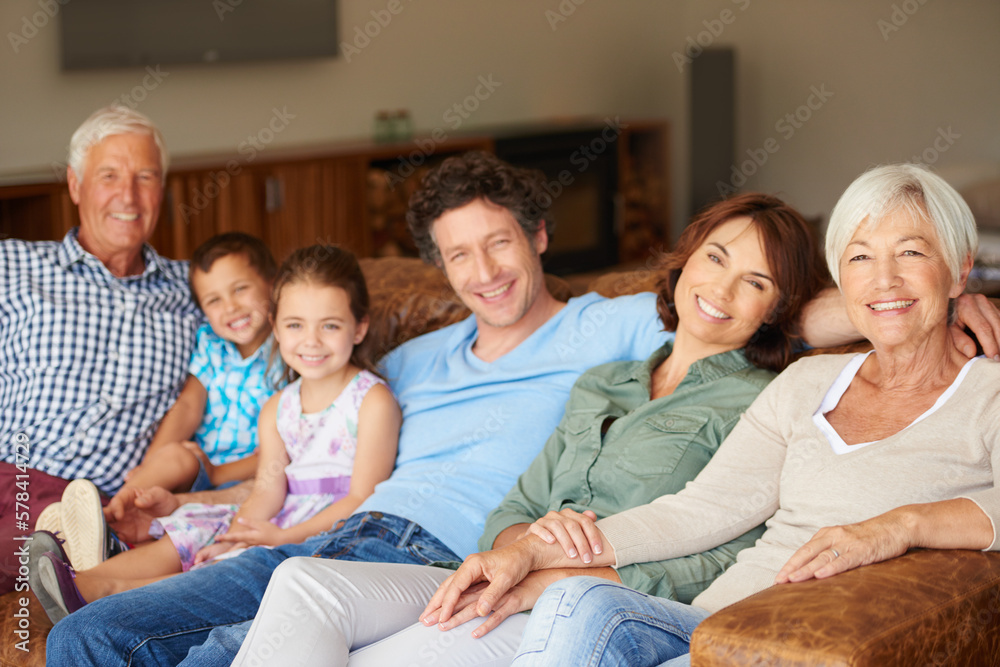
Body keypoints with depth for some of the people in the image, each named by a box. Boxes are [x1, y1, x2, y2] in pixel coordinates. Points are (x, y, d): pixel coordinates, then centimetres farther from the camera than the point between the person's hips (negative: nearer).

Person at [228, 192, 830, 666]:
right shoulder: (600, 385, 25)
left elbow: (728, 567, -9)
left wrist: (549, 578, -17)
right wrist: (530, 535, -9)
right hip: (508, 590, 6)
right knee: (302, 581, -22)